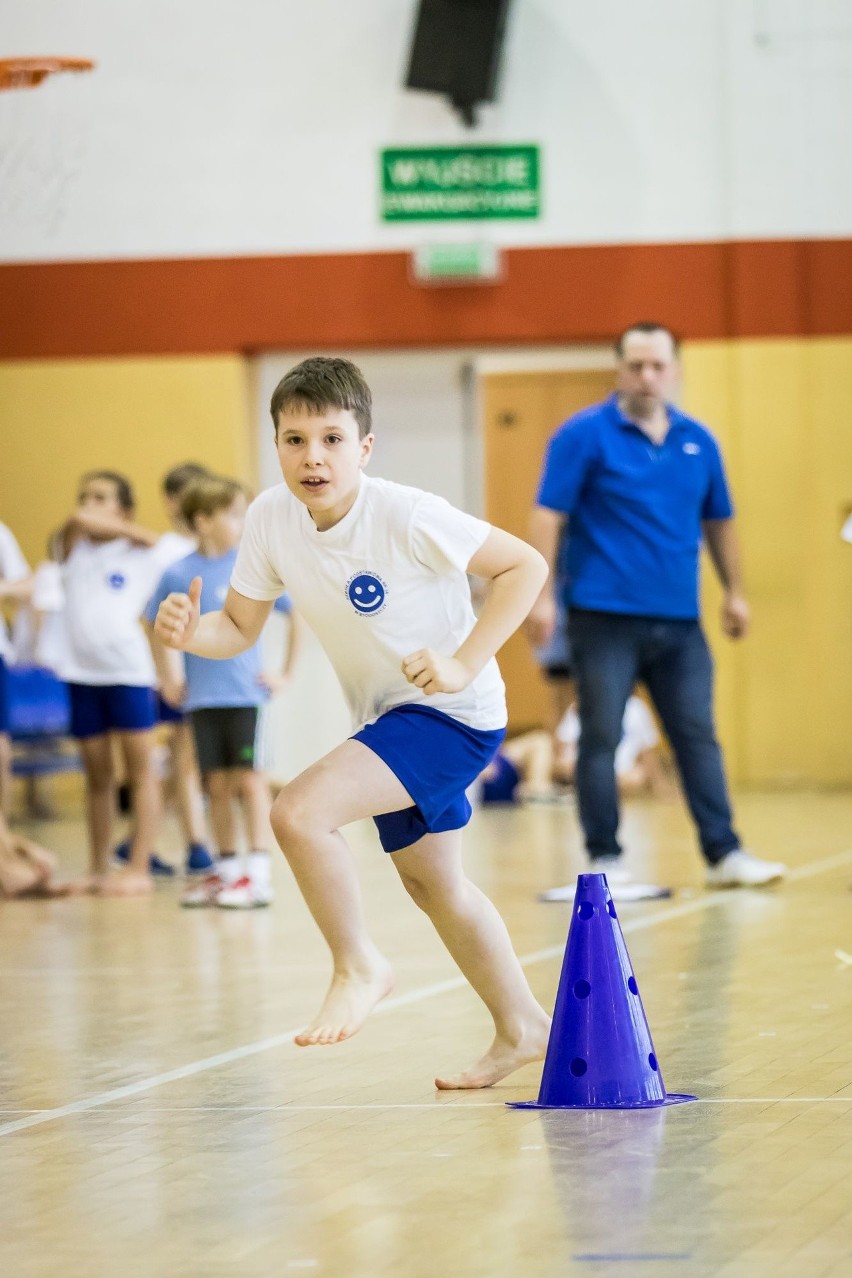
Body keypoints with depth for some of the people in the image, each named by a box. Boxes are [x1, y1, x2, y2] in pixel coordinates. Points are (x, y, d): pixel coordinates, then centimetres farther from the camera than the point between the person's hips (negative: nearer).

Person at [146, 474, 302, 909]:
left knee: (249, 779, -5)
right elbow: (156, 626, 16)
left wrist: (285, 674, 0)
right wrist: (167, 680, 12)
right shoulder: (178, 574, 0)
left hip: (246, 693, -2)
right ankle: (225, 869, 18)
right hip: (202, 697, 2)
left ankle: (258, 873, -6)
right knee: (217, 785, 8)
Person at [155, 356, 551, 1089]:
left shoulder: (408, 517, -26)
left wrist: (464, 663, -26)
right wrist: (191, 631, -24)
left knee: (299, 812, -26)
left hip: (450, 712, -8)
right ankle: (522, 1029, 42)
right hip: (385, 718, 8)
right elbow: (239, 629, -2)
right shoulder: (272, 519, -10)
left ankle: (359, 968, -5)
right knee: (431, 882, 23)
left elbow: (524, 566, -20)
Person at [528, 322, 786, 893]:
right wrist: (540, 593, -14)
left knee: (699, 737, 4)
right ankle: (606, 858, 7)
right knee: (601, 738, 0)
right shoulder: (584, 435, -4)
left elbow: (719, 521, 19)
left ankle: (724, 854, 6)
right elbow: (549, 516, -7)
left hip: (679, 621, 4)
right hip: (605, 616, -4)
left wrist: (734, 591, 16)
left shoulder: (698, 441, 10)